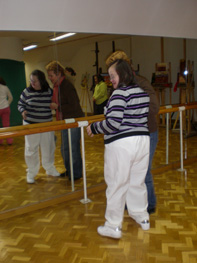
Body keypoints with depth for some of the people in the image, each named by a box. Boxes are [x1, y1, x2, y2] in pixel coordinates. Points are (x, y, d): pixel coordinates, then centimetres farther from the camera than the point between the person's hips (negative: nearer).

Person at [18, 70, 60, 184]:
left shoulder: (50, 91, -1)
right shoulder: (27, 92, -6)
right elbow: (20, 104, 1)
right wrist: (23, 111, -17)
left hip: (47, 124, 2)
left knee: (48, 148, 12)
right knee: (31, 149, 3)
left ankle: (50, 169, 33)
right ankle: (31, 173, 19)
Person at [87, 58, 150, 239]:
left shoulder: (120, 93, -14)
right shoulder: (143, 92, 11)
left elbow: (113, 123, -22)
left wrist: (94, 128, -8)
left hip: (121, 144, -8)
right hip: (142, 141, 8)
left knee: (116, 185, 3)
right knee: (137, 182, 20)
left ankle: (113, 226, 14)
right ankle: (142, 218, 35)